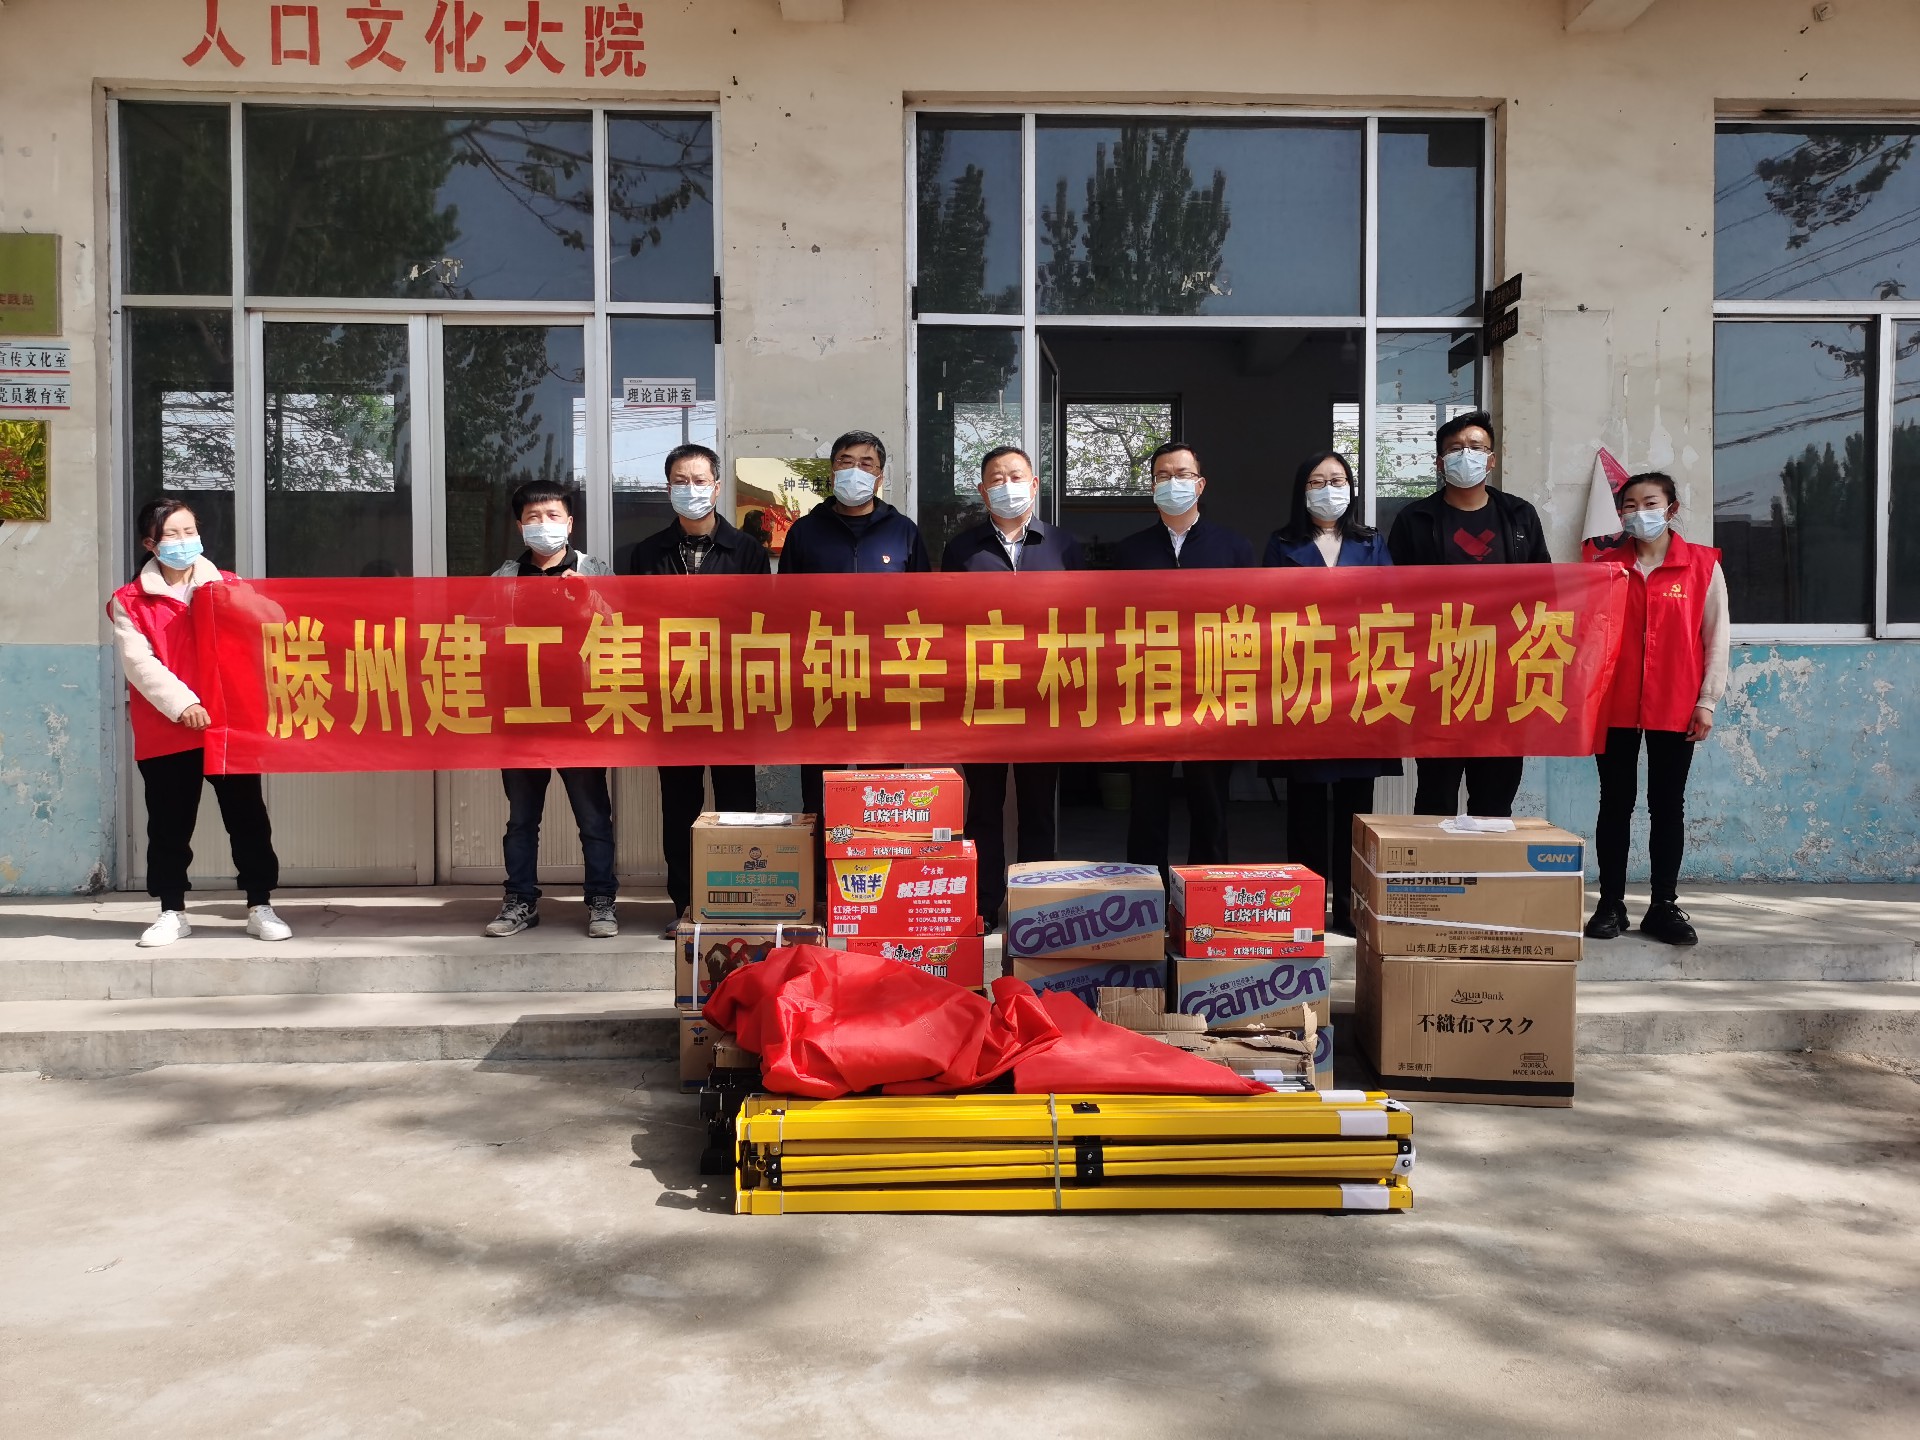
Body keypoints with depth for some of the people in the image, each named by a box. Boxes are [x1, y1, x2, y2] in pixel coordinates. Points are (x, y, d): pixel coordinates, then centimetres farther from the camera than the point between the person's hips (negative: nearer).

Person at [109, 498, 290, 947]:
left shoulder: (230, 587, 9)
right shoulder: (129, 602, 3)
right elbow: (139, 662, -7)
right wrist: (181, 703, -20)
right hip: (164, 734, -1)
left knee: (248, 818, 3)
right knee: (169, 826, 7)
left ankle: (260, 908, 12)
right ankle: (172, 912, 19)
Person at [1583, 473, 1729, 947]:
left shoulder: (1703, 565, 1)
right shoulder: (1604, 565, 5)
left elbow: (1715, 637, 1)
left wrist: (1706, 701, -3)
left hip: (1676, 708, -1)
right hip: (1614, 706, 1)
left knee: (1667, 805, 6)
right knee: (1616, 805, 6)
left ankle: (1664, 907, 14)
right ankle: (1611, 905, 12)